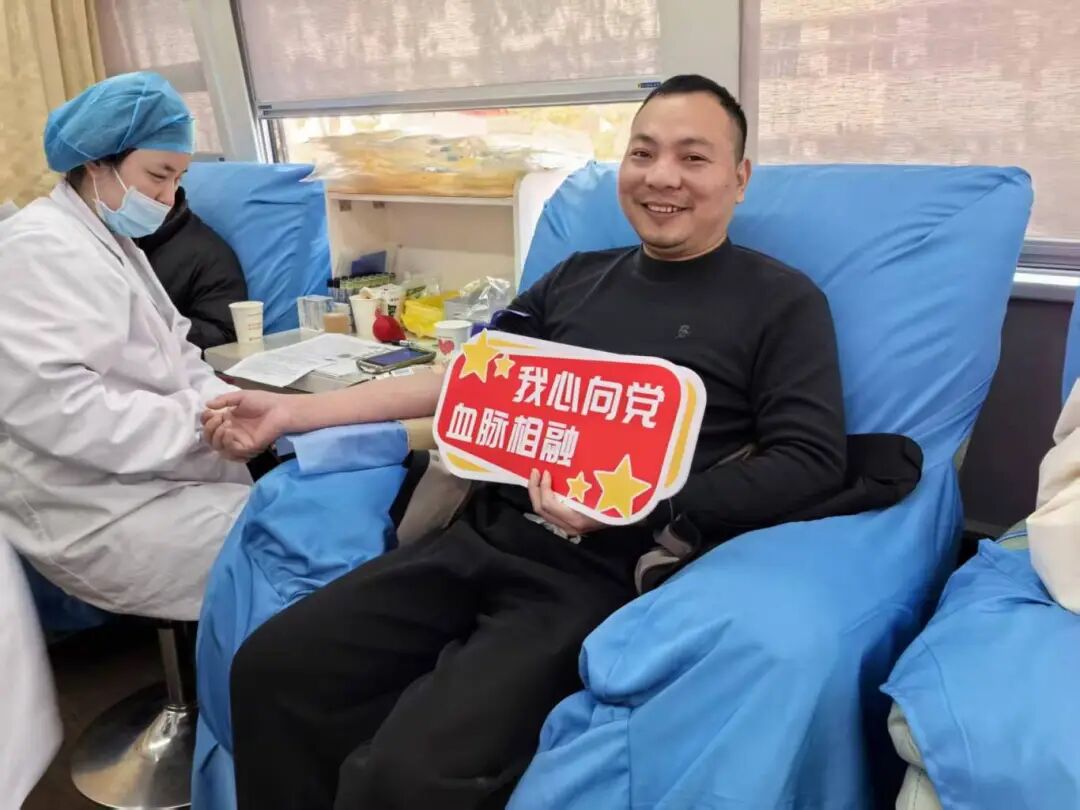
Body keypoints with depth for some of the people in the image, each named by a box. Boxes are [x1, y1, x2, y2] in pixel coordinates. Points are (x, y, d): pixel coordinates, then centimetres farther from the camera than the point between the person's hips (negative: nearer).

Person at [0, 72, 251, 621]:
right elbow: (54, 407, -27)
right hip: (97, 512, -10)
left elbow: (172, 360, 13)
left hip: (143, 475, 10)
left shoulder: (114, 241, 17)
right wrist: (201, 419, -25)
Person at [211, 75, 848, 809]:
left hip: (602, 571, -5)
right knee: (272, 668, -8)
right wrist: (294, 412, 17)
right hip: (486, 536, 6)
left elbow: (812, 462, -5)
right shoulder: (578, 277, 19)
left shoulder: (783, 302, 4)